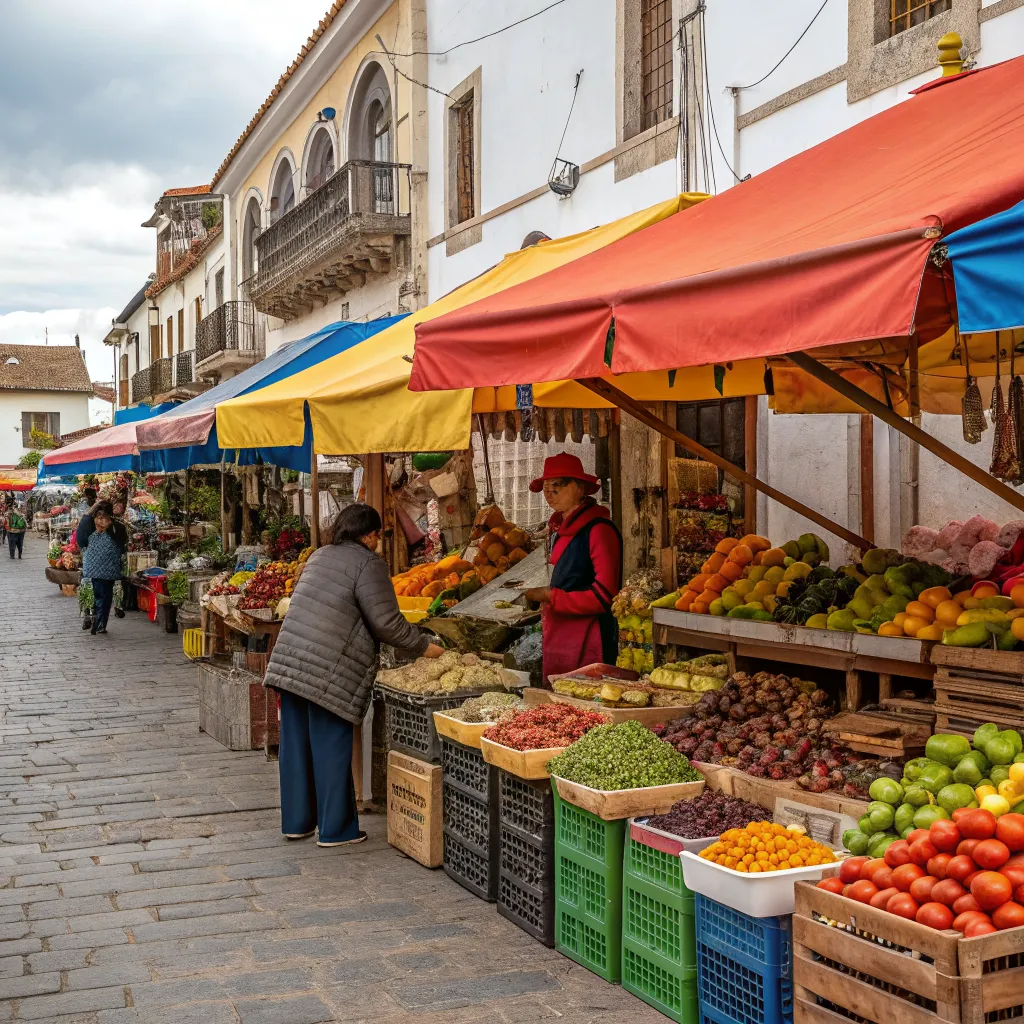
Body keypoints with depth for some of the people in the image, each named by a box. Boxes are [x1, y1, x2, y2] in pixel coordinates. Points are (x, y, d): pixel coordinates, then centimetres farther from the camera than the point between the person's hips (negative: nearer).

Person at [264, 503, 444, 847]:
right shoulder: (367, 563, -7)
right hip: (329, 671, -8)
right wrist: (423, 647, 1)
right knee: (331, 747, 0)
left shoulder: (319, 556, 18)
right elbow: (386, 622, -11)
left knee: (296, 743, 12)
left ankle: (296, 822, 22)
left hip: (289, 660, 8)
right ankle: (335, 829, 9)